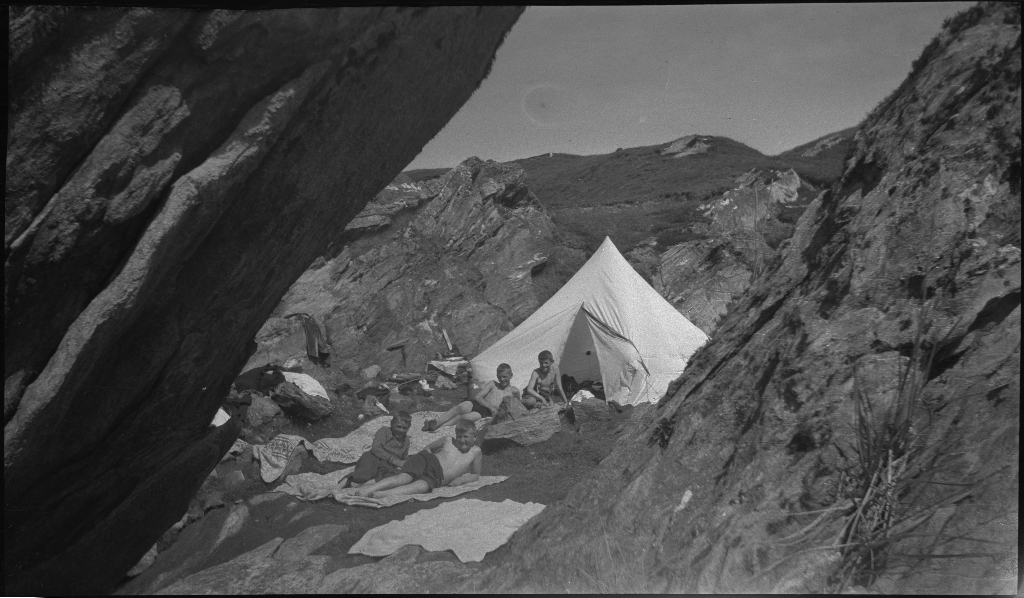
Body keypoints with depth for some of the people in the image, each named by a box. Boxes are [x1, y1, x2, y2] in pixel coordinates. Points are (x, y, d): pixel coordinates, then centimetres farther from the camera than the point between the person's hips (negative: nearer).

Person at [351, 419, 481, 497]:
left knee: (423, 486, -37)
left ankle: (380, 494, -55)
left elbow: (476, 475, 19)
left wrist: (462, 479, 0)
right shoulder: (448, 441, 15)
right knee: (405, 477, -34)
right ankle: (367, 489, -49)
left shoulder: (475, 452, 12)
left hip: (436, 478, -1)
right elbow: (429, 447, 28)